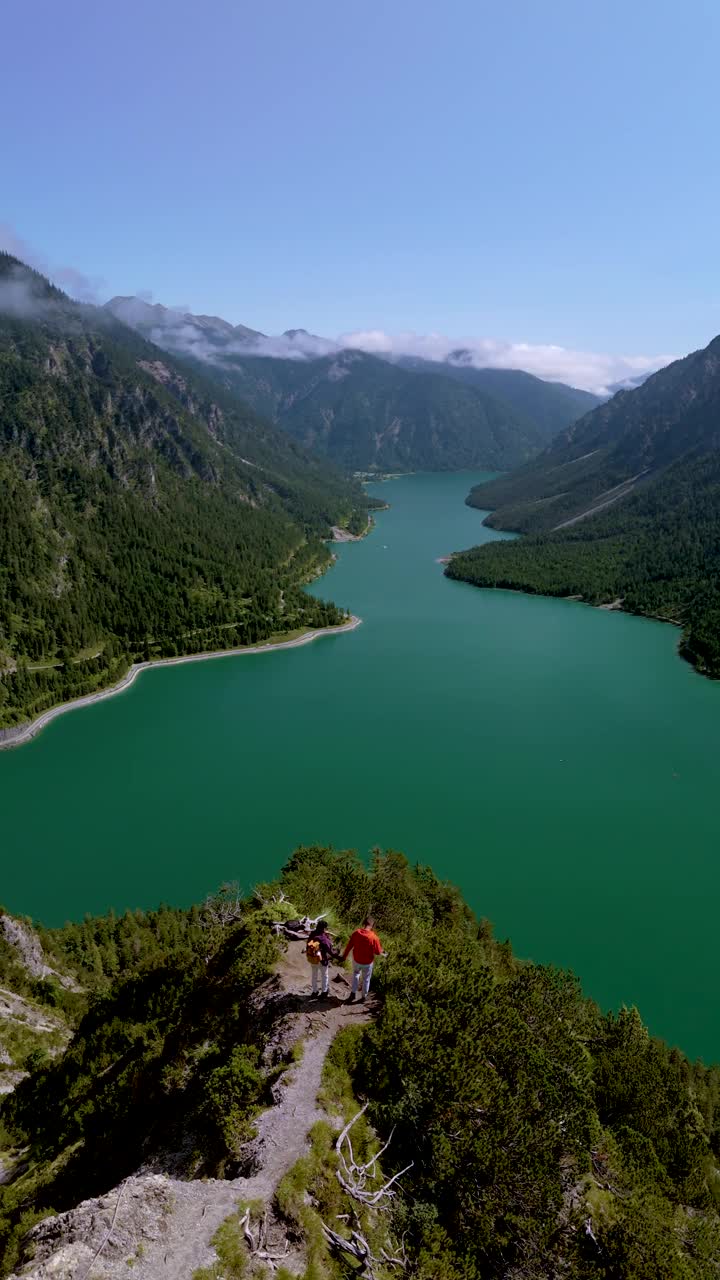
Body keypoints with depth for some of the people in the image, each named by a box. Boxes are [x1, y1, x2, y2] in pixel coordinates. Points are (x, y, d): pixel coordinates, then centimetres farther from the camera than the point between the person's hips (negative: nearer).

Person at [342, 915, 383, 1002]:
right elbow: (378, 952, -14)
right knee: (366, 979, 22)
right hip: (368, 963, -2)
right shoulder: (374, 937, -25)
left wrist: (344, 956, 9)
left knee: (356, 974, 32)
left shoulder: (356, 933, -16)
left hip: (356, 960, 2)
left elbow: (349, 946, -5)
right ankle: (363, 997, 35)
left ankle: (353, 993, 28)